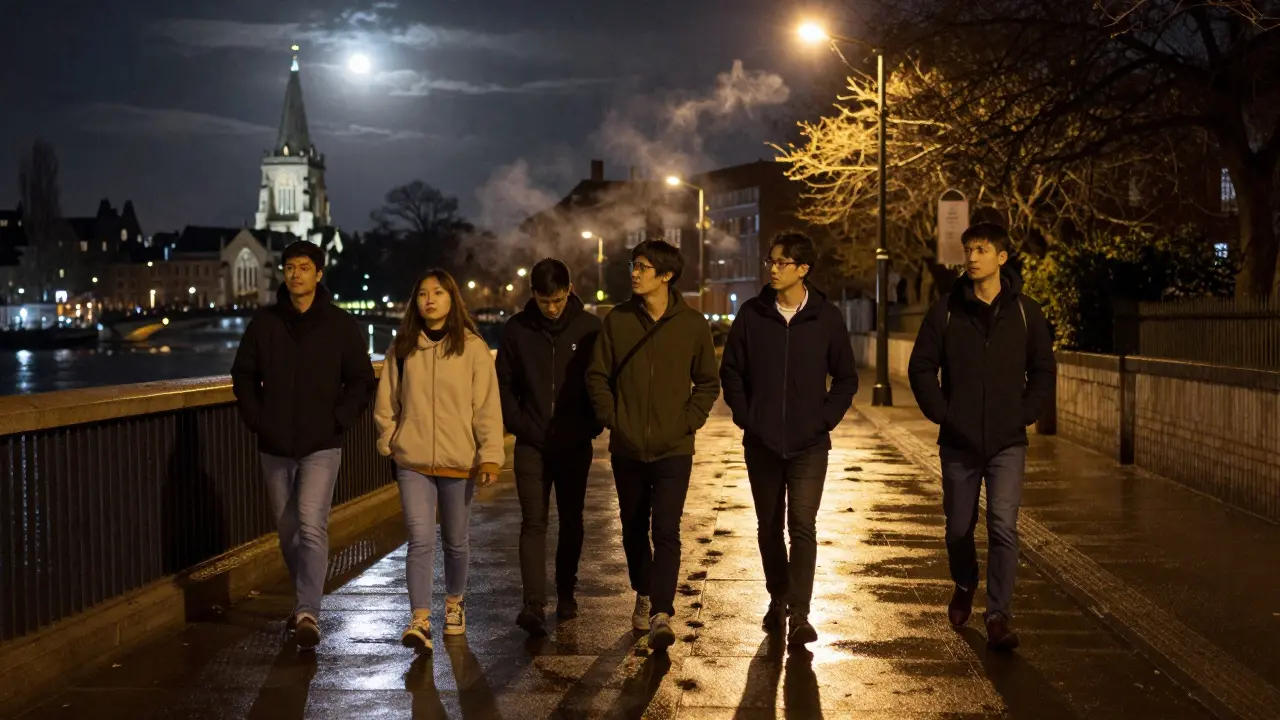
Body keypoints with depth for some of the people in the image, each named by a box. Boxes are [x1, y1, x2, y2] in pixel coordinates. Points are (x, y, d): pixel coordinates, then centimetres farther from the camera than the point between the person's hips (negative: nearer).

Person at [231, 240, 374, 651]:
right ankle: (305, 604, 27)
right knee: (287, 532, 11)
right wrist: (255, 418, 1)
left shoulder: (339, 324, -2)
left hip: (321, 446, -3)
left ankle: (308, 613, -18)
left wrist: (339, 420, -7)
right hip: (274, 447, 3)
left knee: (312, 526, -17)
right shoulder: (264, 323, 4)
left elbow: (361, 379, 3)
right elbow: (243, 375, 13)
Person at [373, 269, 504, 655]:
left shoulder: (472, 348, -4)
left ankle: (454, 602, 36)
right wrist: (390, 443, 4)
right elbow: (386, 403, 11)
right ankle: (420, 620, -11)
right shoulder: (402, 348, 4)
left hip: (459, 462, -1)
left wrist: (490, 456, -11)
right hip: (413, 463, 1)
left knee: (456, 540, 13)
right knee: (420, 540, -9)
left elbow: (487, 406, -6)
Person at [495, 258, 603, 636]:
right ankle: (533, 605, -13)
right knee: (533, 523, -8)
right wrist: (519, 425, -3)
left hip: (575, 445, 0)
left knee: (571, 522, 11)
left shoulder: (590, 328, -2)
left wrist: (592, 427, -5)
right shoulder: (516, 330, 0)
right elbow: (503, 384, 7)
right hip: (532, 445, 0)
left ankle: (566, 593, 25)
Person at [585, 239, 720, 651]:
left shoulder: (692, 324, -2)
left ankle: (661, 616, -14)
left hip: (673, 449, -2)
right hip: (627, 448, 3)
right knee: (633, 529, 14)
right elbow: (597, 376, 7)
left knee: (666, 531, -11)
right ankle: (644, 595, 33)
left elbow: (708, 383, 7)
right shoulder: (617, 320, 1)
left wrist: (689, 421, -5)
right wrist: (611, 418, -4)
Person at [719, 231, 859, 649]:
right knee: (769, 526, 11)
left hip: (808, 444, -2)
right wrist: (744, 415, -2)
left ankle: (798, 614, -7)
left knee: (803, 526, -9)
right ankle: (777, 599, 27)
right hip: (761, 442, 2)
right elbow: (731, 370, 8)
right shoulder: (752, 314, 0)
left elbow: (846, 378, 6)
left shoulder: (826, 318, -2)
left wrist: (825, 418, -4)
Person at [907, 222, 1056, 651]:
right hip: (958, 442, 1)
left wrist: (1026, 413, -2)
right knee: (959, 527, 12)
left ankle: (998, 615, -6)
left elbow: (1044, 371, 9)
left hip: (1007, 442, -1)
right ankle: (964, 586, 40)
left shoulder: (1025, 312, 1)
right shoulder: (947, 311, 0)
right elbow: (921, 367, 4)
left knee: (1003, 526, -12)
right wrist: (940, 411, -5)